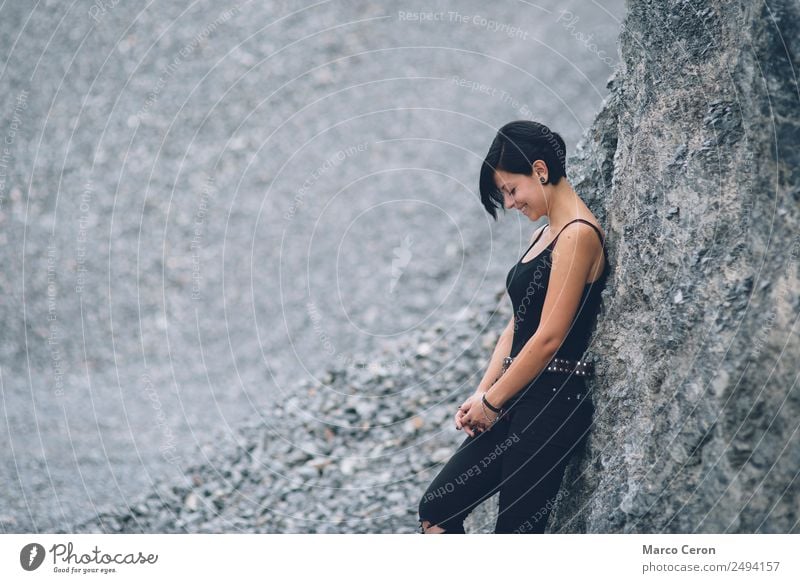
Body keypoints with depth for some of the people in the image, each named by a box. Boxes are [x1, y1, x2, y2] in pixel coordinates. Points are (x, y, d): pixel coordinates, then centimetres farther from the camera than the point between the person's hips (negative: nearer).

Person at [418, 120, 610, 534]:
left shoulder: (578, 235, -14)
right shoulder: (545, 235, 17)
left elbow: (548, 338, -17)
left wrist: (492, 402, -8)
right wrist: (482, 394, 7)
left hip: (553, 403, -10)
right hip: (519, 403, 10)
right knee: (437, 508, 6)